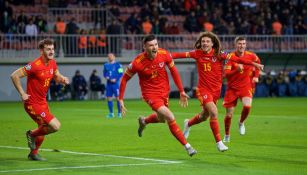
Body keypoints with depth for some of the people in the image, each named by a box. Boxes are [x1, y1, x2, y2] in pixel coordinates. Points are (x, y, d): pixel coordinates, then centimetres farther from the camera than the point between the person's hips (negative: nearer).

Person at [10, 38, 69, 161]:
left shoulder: (53, 63, 1)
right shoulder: (35, 65, -23)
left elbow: (57, 76, 20)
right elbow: (14, 76, -21)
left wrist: (62, 79, -4)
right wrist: (22, 94, -20)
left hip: (42, 102, 9)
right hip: (32, 103, -9)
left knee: (43, 128, 22)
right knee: (55, 126, -16)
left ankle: (33, 154, 41)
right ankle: (32, 134, 9)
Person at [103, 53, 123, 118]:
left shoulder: (118, 64, -1)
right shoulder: (106, 65, 15)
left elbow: (121, 73, -5)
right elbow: (104, 73, 21)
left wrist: (115, 79, -16)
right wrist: (106, 77, -1)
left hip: (116, 83, -5)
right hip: (109, 83, 5)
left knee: (118, 98, -8)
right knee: (109, 98, 5)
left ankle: (119, 113, -1)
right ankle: (111, 113, 15)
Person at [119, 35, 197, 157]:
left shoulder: (164, 54, -15)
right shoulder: (137, 62, -24)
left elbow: (174, 71, 0)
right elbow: (125, 79, -11)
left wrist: (181, 91, 1)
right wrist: (121, 99, -11)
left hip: (164, 91, 5)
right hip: (150, 93, -5)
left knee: (162, 119, 24)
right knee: (170, 118, -19)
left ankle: (144, 121, 57)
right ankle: (187, 146, -7)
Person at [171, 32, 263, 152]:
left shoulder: (218, 54, -9)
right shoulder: (198, 53, -6)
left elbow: (236, 59, -15)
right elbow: (181, 55, -6)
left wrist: (254, 64, -23)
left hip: (216, 90, 3)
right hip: (203, 89, -3)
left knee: (204, 116, 17)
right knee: (213, 112, -21)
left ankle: (188, 124, 50)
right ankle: (219, 142, -10)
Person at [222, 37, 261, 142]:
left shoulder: (251, 56, -6)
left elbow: (257, 62, 19)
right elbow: (226, 74, -21)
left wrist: (256, 76, 12)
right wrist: (236, 70, -38)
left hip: (246, 86, 1)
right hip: (232, 88, -1)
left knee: (247, 106, -28)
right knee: (229, 115, 1)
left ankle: (241, 123, 4)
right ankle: (227, 136, 26)